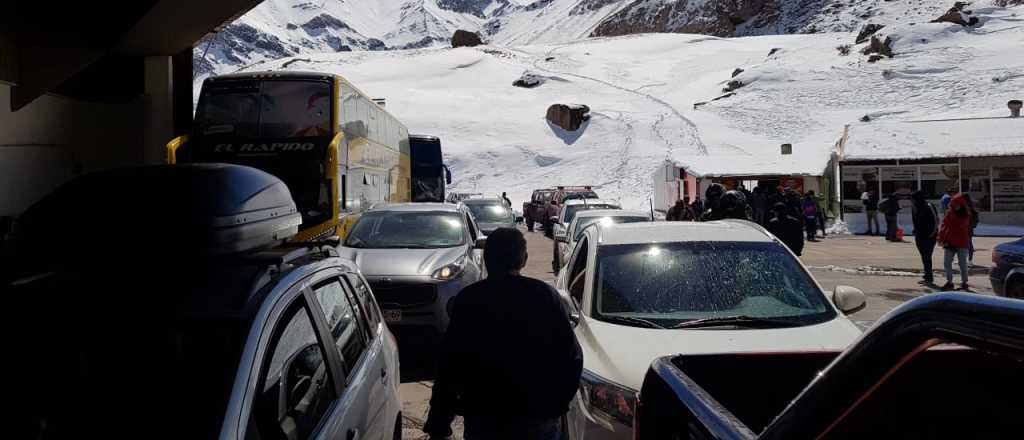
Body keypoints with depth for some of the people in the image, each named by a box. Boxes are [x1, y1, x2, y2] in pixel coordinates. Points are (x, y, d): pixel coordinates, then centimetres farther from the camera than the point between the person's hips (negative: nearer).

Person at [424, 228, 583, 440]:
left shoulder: (468, 299, -6)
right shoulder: (546, 295, -5)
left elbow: (448, 366, -7)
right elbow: (571, 358, -4)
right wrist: (556, 405, 9)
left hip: (483, 420, 0)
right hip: (540, 421, 0)